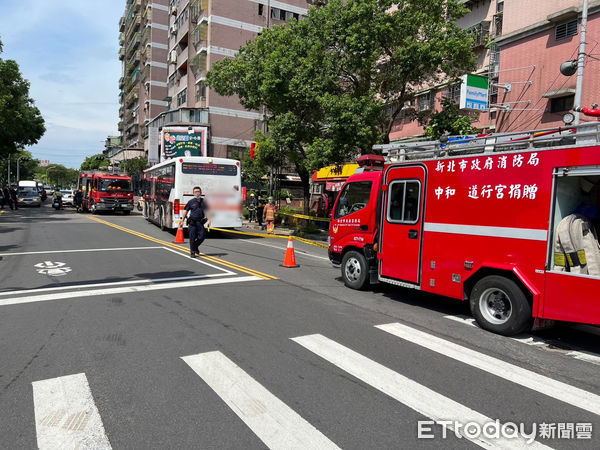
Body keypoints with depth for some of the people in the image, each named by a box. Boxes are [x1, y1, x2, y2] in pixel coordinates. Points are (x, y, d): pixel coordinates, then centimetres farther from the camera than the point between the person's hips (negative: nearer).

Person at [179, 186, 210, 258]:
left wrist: (209, 220, -3)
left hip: (200, 222, 2)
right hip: (192, 222, -2)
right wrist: (182, 221, 5)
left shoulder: (204, 201, 7)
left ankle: (195, 247, 26)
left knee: (201, 237, -3)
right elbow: (186, 211, 7)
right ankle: (192, 252, 12)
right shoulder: (191, 202, 1)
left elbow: (207, 211, 9)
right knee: (192, 238, 0)